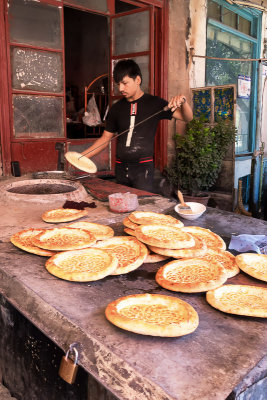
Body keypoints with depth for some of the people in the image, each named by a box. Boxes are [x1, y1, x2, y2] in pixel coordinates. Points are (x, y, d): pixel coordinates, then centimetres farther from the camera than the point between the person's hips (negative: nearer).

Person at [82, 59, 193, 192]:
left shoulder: (154, 103, -2)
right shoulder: (116, 108, 8)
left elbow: (187, 118, -4)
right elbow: (105, 138, 13)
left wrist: (183, 102, -26)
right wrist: (82, 156, 2)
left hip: (143, 167, -4)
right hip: (121, 167, 4)